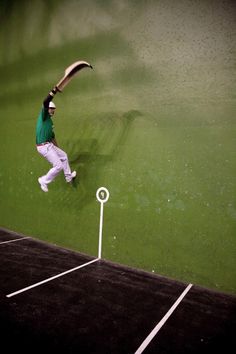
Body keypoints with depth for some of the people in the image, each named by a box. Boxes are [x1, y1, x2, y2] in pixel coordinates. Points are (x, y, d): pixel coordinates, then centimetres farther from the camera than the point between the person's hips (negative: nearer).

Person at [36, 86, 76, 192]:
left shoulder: (50, 120, 18)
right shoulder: (43, 115, -8)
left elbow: (52, 135, 26)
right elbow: (45, 103, -28)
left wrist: (57, 147, 32)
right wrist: (54, 90, -34)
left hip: (49, 145, 10)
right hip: (44, 147, -10)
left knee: (64, 156, 25)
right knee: (58, 166, -6)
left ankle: (68, 177, 40)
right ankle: (44, 181, 13)